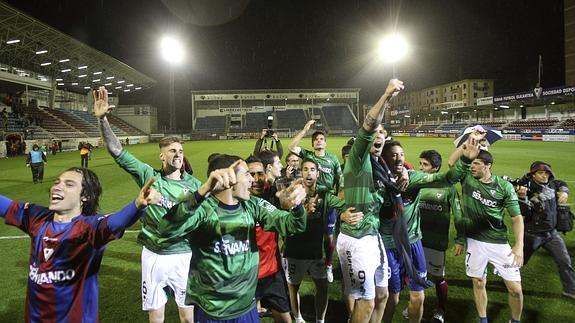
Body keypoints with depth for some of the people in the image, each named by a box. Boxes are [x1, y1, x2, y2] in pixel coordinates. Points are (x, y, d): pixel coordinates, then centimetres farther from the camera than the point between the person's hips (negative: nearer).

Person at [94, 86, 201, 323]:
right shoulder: (148, 176, -3)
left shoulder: (193, 184, -1)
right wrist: (102, 119, -19)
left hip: (184, 256, 0)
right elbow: (116, 151, -9)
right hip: (154, 255, 0)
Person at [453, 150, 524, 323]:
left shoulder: (504, 186, -8)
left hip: (499, 242, -1)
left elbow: (517, 217, -6)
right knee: (479, 283, 13)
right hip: (475, 241, 1)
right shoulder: (467, 178, -3)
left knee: (515, 289, 2)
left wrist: (519, 245, -14)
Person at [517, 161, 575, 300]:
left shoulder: (551, 184, -1)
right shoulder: (528, 188, -19)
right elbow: (524, 213, -26)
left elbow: (562, 184, 24)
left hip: (551, 232, 5)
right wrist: (522, 196, -40)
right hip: (532, 234, -5)